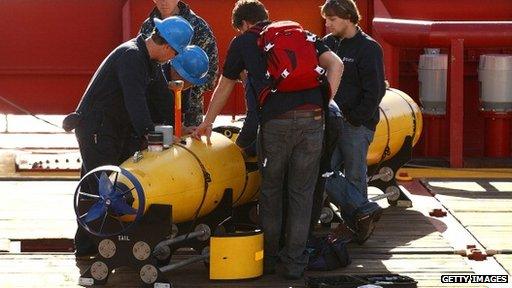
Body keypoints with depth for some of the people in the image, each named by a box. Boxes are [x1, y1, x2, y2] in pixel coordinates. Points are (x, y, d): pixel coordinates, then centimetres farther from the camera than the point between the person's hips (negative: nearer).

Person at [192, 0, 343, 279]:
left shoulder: (243, 42, 18)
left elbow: (224, 87, 29)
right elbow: (335, 64, 9)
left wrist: (207, 123, 41)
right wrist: (323, 103, 9)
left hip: (275, 122, -2)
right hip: (312, 120, 2)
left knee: (270, 189, 16)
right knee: (301, 193, 9)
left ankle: (269, 257, 22)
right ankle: (294, 263, 11)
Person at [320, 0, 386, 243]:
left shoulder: (368, 48, -7)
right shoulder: (328, 43, 11)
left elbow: (375, 91, -11)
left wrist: (354, 119, -14)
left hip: (357, 124, -6)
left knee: (355, 176, -2)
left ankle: (359, 219, 3)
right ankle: (364, 211, -4)